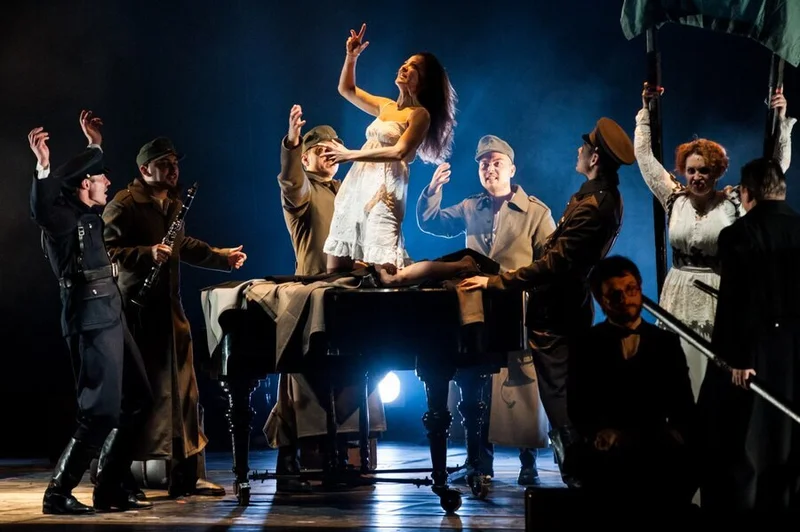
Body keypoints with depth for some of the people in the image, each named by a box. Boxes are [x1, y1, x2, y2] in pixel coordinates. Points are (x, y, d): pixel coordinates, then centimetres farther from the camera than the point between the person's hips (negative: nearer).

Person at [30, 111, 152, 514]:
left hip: (110, 317, 10)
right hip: (91, 321, -10)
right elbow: (41, 208, -36)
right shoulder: (62, 216, -12)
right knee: (101, 410, -12)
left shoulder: (86, 213, 13)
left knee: (136, 400, 14)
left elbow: (85, 168, 34)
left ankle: (110, 489, 18)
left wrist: (96, 143, 43)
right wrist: (43, 166, -48)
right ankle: (58, 493, -5)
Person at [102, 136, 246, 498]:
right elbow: (107, 250, -18)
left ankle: (188, 476, 14)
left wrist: (223, 257, 28)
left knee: (184, 394, 8)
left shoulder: (172, 204, 17)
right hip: (136, 309, -8)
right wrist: (147, 254, -29)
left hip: (170, 309, 8)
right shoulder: (124, 205, -10)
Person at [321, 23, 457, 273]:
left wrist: (350, 154, -13)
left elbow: (399, 152, -15)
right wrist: (351, 57, 17)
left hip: (383, 191, -8)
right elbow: (346, 90, 32)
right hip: (355, 187, 8)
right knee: (335, 272, 3)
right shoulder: (386, 106, 19)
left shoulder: (420, 114, -2)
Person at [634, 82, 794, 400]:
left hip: (721, 298, -2)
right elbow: (645, 155, 10)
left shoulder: (734, 202, -1)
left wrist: (780, 121, -9)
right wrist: (646, 111, 11)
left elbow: (777, 165, -1)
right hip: (680, 296, 2)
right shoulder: (674, 199, 5)